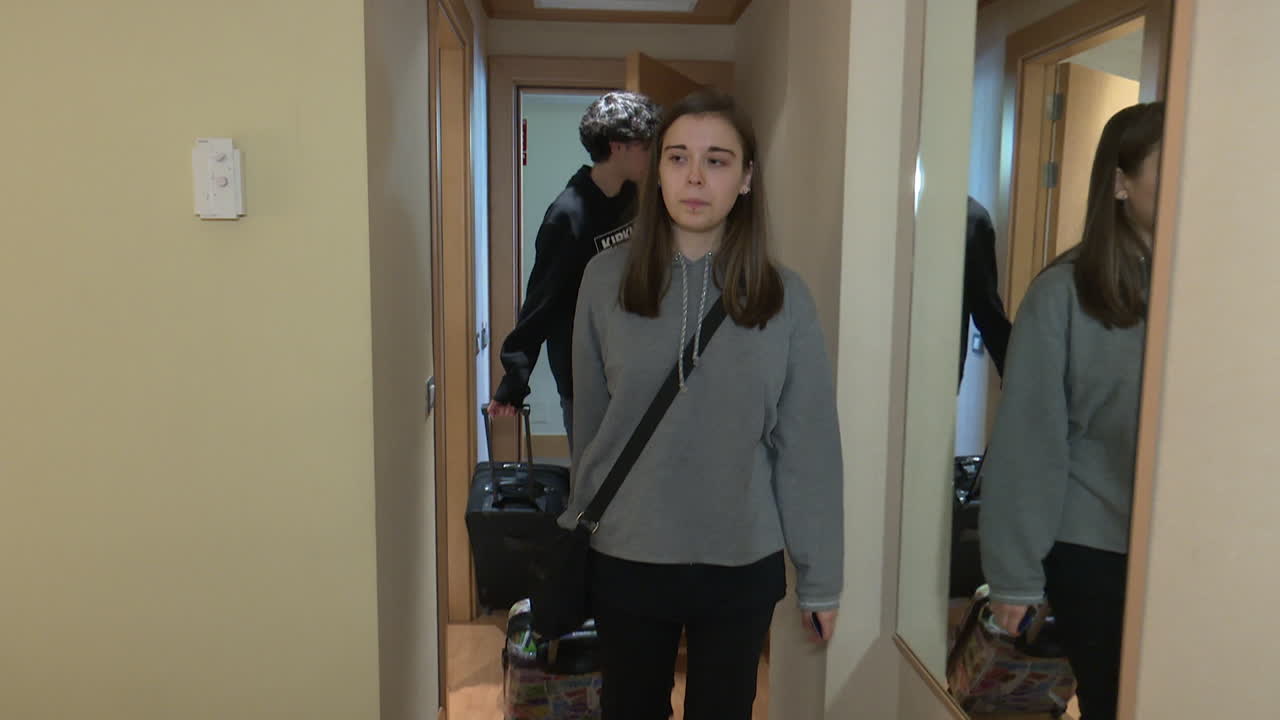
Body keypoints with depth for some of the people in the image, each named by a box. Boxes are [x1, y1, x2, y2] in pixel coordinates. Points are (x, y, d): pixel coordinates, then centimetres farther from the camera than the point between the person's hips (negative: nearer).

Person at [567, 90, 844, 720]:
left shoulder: (785, 297, -7)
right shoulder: (607, 279, -6)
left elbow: (808, 448, -4)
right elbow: (588, 423, 2)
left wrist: (821, 579, 0)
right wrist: (580, 527, 11)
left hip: (744, 565, 0)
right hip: (627, 559, 1)